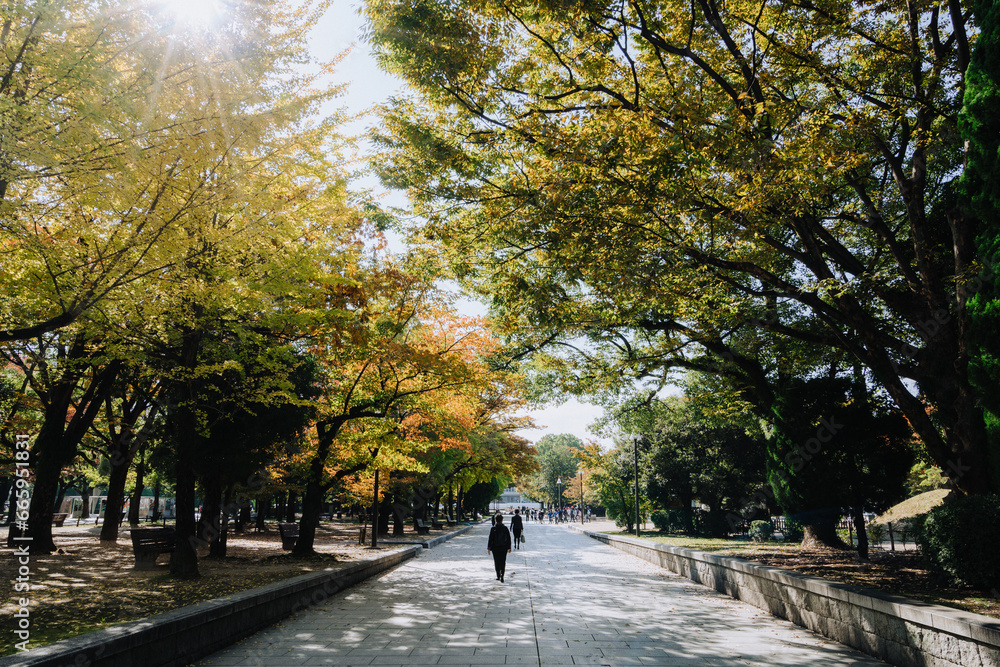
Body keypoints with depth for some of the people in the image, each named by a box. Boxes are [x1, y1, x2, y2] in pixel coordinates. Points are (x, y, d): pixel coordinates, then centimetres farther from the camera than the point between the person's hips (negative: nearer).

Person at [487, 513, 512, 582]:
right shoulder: (505, 528, -3)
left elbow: (490, 539, -9)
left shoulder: (493, 529, -10)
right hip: (504, 548, 1)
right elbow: (508, 539, 2)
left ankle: (498, 576, 15)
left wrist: (488, 548, -1)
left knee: (497, 562, 12)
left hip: (495, 548, -1)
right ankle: (502, 576, -6)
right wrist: (509, 548, 11)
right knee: (503, 562, 7)